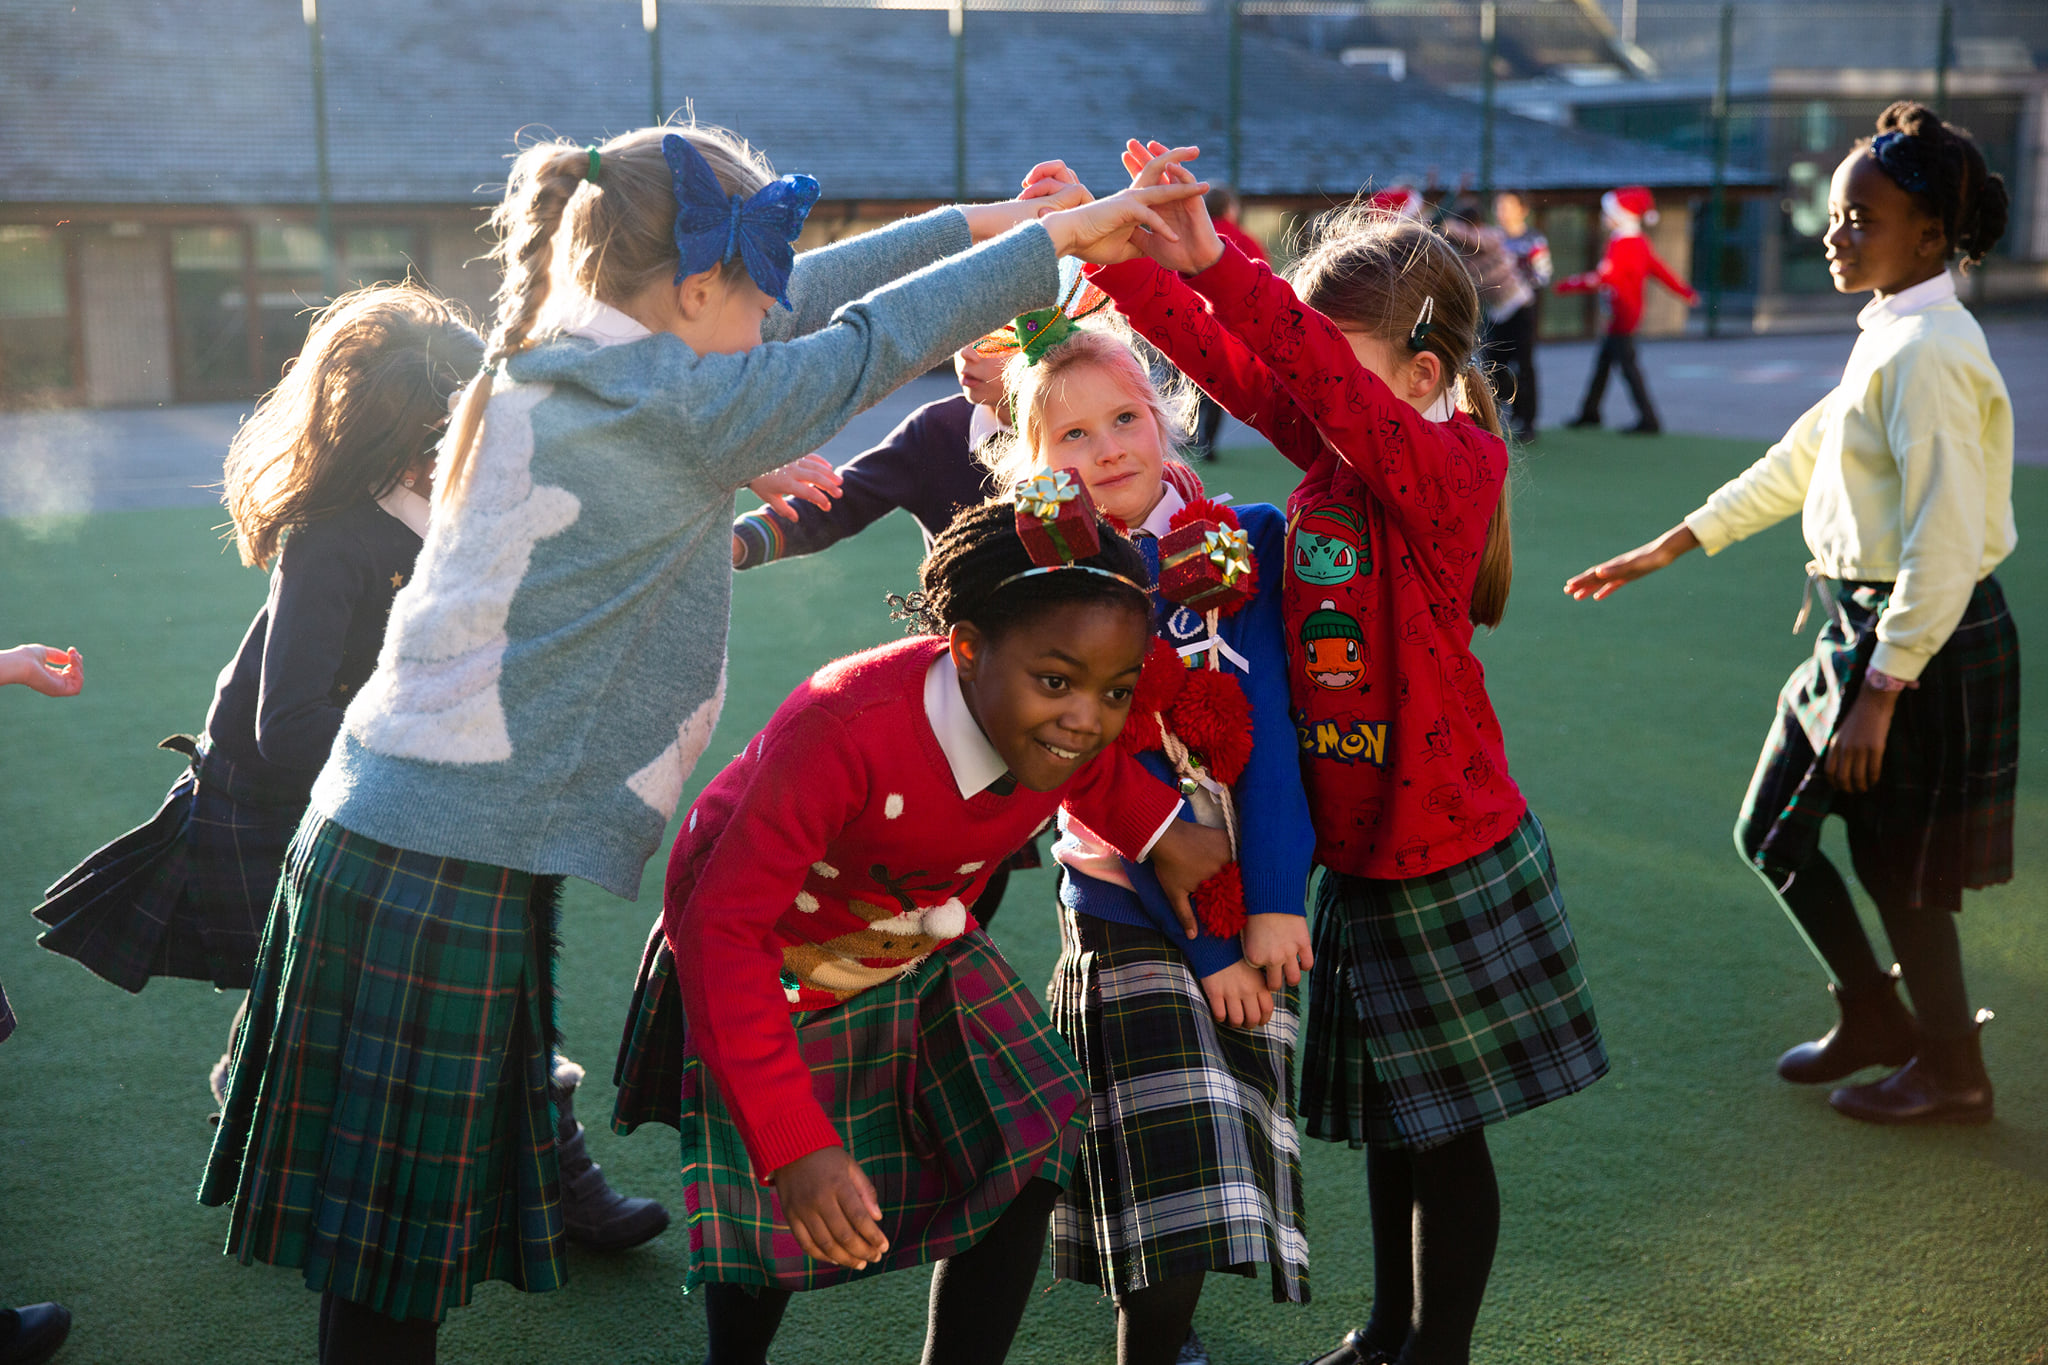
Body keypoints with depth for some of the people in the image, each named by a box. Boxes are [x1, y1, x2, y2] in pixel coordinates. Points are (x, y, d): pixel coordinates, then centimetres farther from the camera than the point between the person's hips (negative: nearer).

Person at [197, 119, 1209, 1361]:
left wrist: (981, 221, 25)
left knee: (389, 1246, 16)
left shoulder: (555, 367, 11)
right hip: (450, 872, -9)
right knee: (397, 1259, 2)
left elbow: (799, 296, 19)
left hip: (380, 828, 9)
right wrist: (1056, 238, 5)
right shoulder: (663, 405, -15)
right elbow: (874, 341, -8)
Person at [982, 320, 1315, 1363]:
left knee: (1219, 1166, 9)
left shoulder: (1244, 544, -1)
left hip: (1250, 898, 3)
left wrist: (1272, 902, -15)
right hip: (1131, 912, -2)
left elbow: (1269, 728, -7)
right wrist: (1205, 948, -14)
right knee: (1171, 1171, -8)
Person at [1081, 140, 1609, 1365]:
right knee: (1387, 1117, 21)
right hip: (1361, 854, 8)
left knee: (1443, 1129, 7)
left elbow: (1330, 382, -37)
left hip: (1447, 863, -8)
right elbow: (1228, 358, -1)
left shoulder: (1455, 464, -20)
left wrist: (1214, 263, -45)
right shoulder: (1330, 450, 2)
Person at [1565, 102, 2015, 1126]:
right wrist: (1659, 553, 20)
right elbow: (1794, 463, 18)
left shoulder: (1928, 352, -20)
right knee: (1772, 831, 17)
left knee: (1899, 864, 6)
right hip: (1864, 627, 10)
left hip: (1925, 643, -10)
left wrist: (1881, 694, -24)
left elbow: (1945, 548, -25)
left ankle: (1951, 1070, 27)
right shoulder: (1891, 337, 10)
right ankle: (1873, 1019, 36)